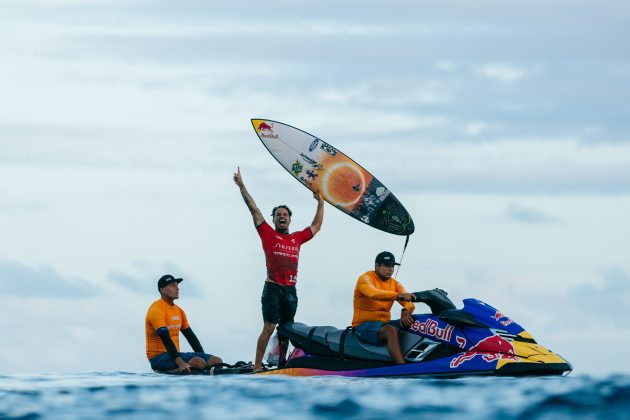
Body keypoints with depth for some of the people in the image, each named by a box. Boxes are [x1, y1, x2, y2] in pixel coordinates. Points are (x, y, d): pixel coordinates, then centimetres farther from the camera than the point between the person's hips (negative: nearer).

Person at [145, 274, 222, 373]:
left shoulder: (179, 311, 17)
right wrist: (180, 363, -34)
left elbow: (191, 336, 18)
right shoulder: (156, 310, -12)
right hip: (159, 358, -9)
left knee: (217, 361, -7)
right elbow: (166, 339, -23)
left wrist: (204, 357, 5)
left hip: (175, 354, 9)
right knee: (198, 363, -32)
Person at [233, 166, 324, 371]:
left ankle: (281, 364, 13)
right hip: (273, 287, -5)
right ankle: (257, 366, -13)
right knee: (269, 327, -12)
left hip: (290, 290, 5)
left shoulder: (297, 238, 16)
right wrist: (241, 186, 3)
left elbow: (316, 226, 30)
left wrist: (320, 203, 31)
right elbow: (254, 210, 4)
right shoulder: (268, 235, 5)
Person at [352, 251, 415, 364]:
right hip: (364, 325, -7)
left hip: (383, 324, 7)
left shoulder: (395, 284, 12)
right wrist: (397, 295, -45)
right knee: (391, 330, -36)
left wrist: (405, 312, -30)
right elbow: (373, 293, -30)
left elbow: (409, 303, -4)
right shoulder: (365, 278, -6)